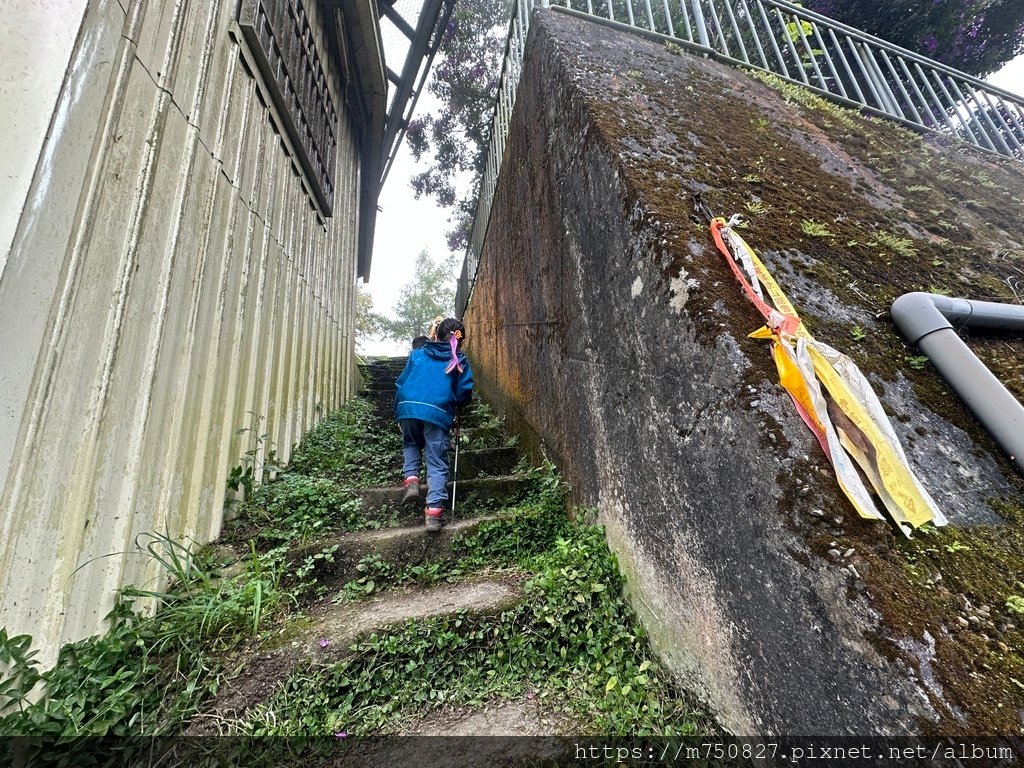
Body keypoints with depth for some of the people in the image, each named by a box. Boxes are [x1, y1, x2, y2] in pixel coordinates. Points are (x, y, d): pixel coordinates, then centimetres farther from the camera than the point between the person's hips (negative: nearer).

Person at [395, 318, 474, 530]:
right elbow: (464, 394, 7)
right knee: (437, 463, 5)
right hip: (438, 412, -2)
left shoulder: (417, 354, 20)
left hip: (408, 407, 3)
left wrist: (399, 410, 29)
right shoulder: (459, 361, 13)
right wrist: (455, 402, 29)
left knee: (411, 444, 30)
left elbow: (401, 382, 19)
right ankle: (434, 511, 0)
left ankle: (411, 478, 10)